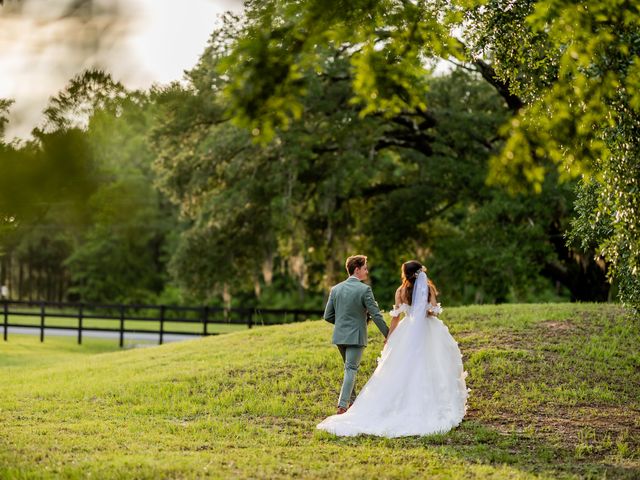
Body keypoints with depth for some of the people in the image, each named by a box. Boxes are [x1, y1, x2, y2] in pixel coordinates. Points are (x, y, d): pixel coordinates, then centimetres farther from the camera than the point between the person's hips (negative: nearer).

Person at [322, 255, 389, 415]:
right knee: (351, 370, -4)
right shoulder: (364, 289, -12)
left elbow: (328, 316, 7)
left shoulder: (336, 289, 4)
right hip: (356, 336, -6)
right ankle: (342, 406, -14)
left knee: (350, 368, 22)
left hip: (339, 336, 6)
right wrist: (387, 334, -3)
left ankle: (352, 401, 30)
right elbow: (376, 315, -12)